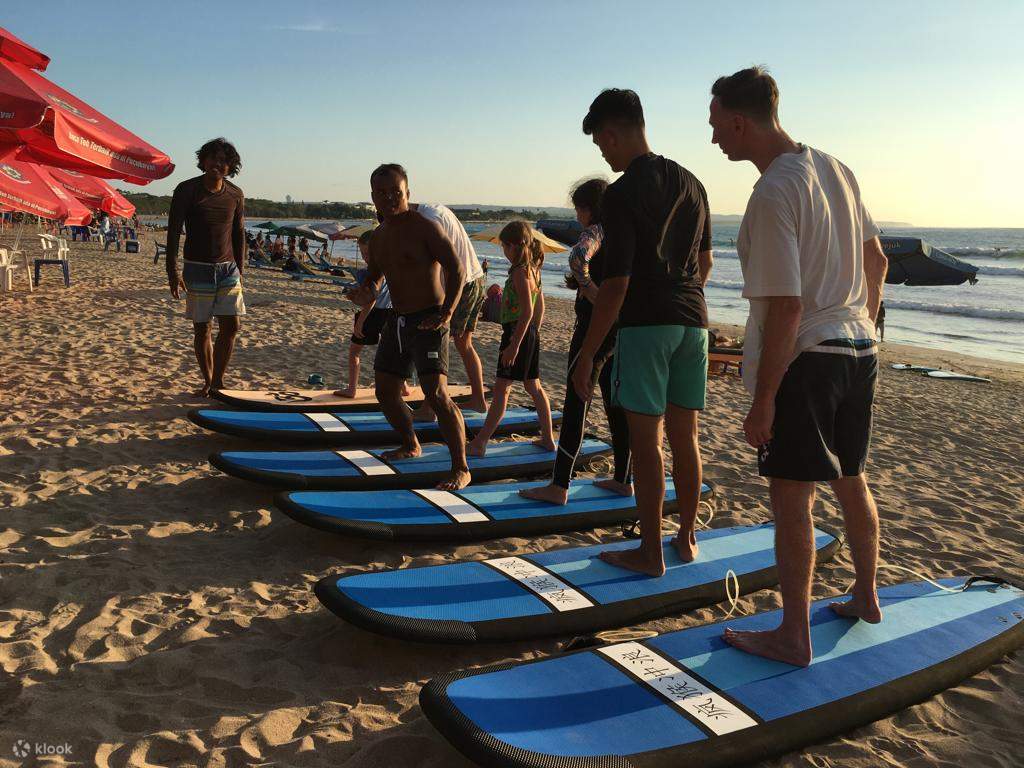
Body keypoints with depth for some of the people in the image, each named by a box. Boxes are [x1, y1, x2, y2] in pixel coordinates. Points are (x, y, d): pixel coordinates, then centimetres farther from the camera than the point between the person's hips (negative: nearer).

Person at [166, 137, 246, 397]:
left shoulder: (236, 195, 4)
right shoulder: (186, 190, -6)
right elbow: (173, 232, -7)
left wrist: (240, 270, 9)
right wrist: (173, 271, -14)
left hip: (228, 268, 3)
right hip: (197, 268, -3)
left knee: (231, 325, -4)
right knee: (202, 329, 4)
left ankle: (218, 380, 9)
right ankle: (207, 381, 18)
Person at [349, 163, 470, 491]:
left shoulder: (424, 227, -11)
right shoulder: (378, 237, 12)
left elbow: (457, 269, -15)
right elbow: (374, 276, 24)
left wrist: (447, 311, -25)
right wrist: (366, 293, 0)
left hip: (428, 322, -9)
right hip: (397, 320, 9)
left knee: (437, 394, -19)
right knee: (385, 390, 15)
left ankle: (460, 468, -12)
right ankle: (410, 446, 39)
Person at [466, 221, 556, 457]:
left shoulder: (519, 272, -16)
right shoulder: (533, 269, 12)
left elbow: (527, 311, -23)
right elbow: (540, 307, 17)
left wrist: (514, 345, -24)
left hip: (517, 332, -9)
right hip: (531, 333, 9)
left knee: (501, 388, -8)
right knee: (534, 386, 15)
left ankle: (479, 443, -6)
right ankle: (548, 439, 22)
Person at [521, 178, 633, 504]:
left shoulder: (596, 231, -11)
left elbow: (578, 256, -34)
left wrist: (589, 288, -24)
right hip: (620, 327, 9)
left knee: (576, 403, -7)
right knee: (616, 402, 15)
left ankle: (558, 486, -5)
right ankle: (623, 478, 23)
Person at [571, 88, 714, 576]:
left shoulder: (622, 194, -11)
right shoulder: (691, 184, 12)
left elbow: (616, 284, -16)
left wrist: (587, 355, -11)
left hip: (644, 323, -7)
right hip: (692, 321, 7)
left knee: (645, 441, 0)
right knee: (685, 436, 13)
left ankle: (650, 553, 8)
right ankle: (687, 539, 25)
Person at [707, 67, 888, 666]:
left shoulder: (773, 195, -19)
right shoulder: (836, 171, 8)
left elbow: (786, 308, -23)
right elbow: (877, 261, 18)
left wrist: (762, 403, -19)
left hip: (804, 357, -9)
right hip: (858, 351, 9)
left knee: (792, 497, -1)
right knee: (851, 481, 21)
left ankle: (794, 636, 8)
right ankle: (867, 597, 37)